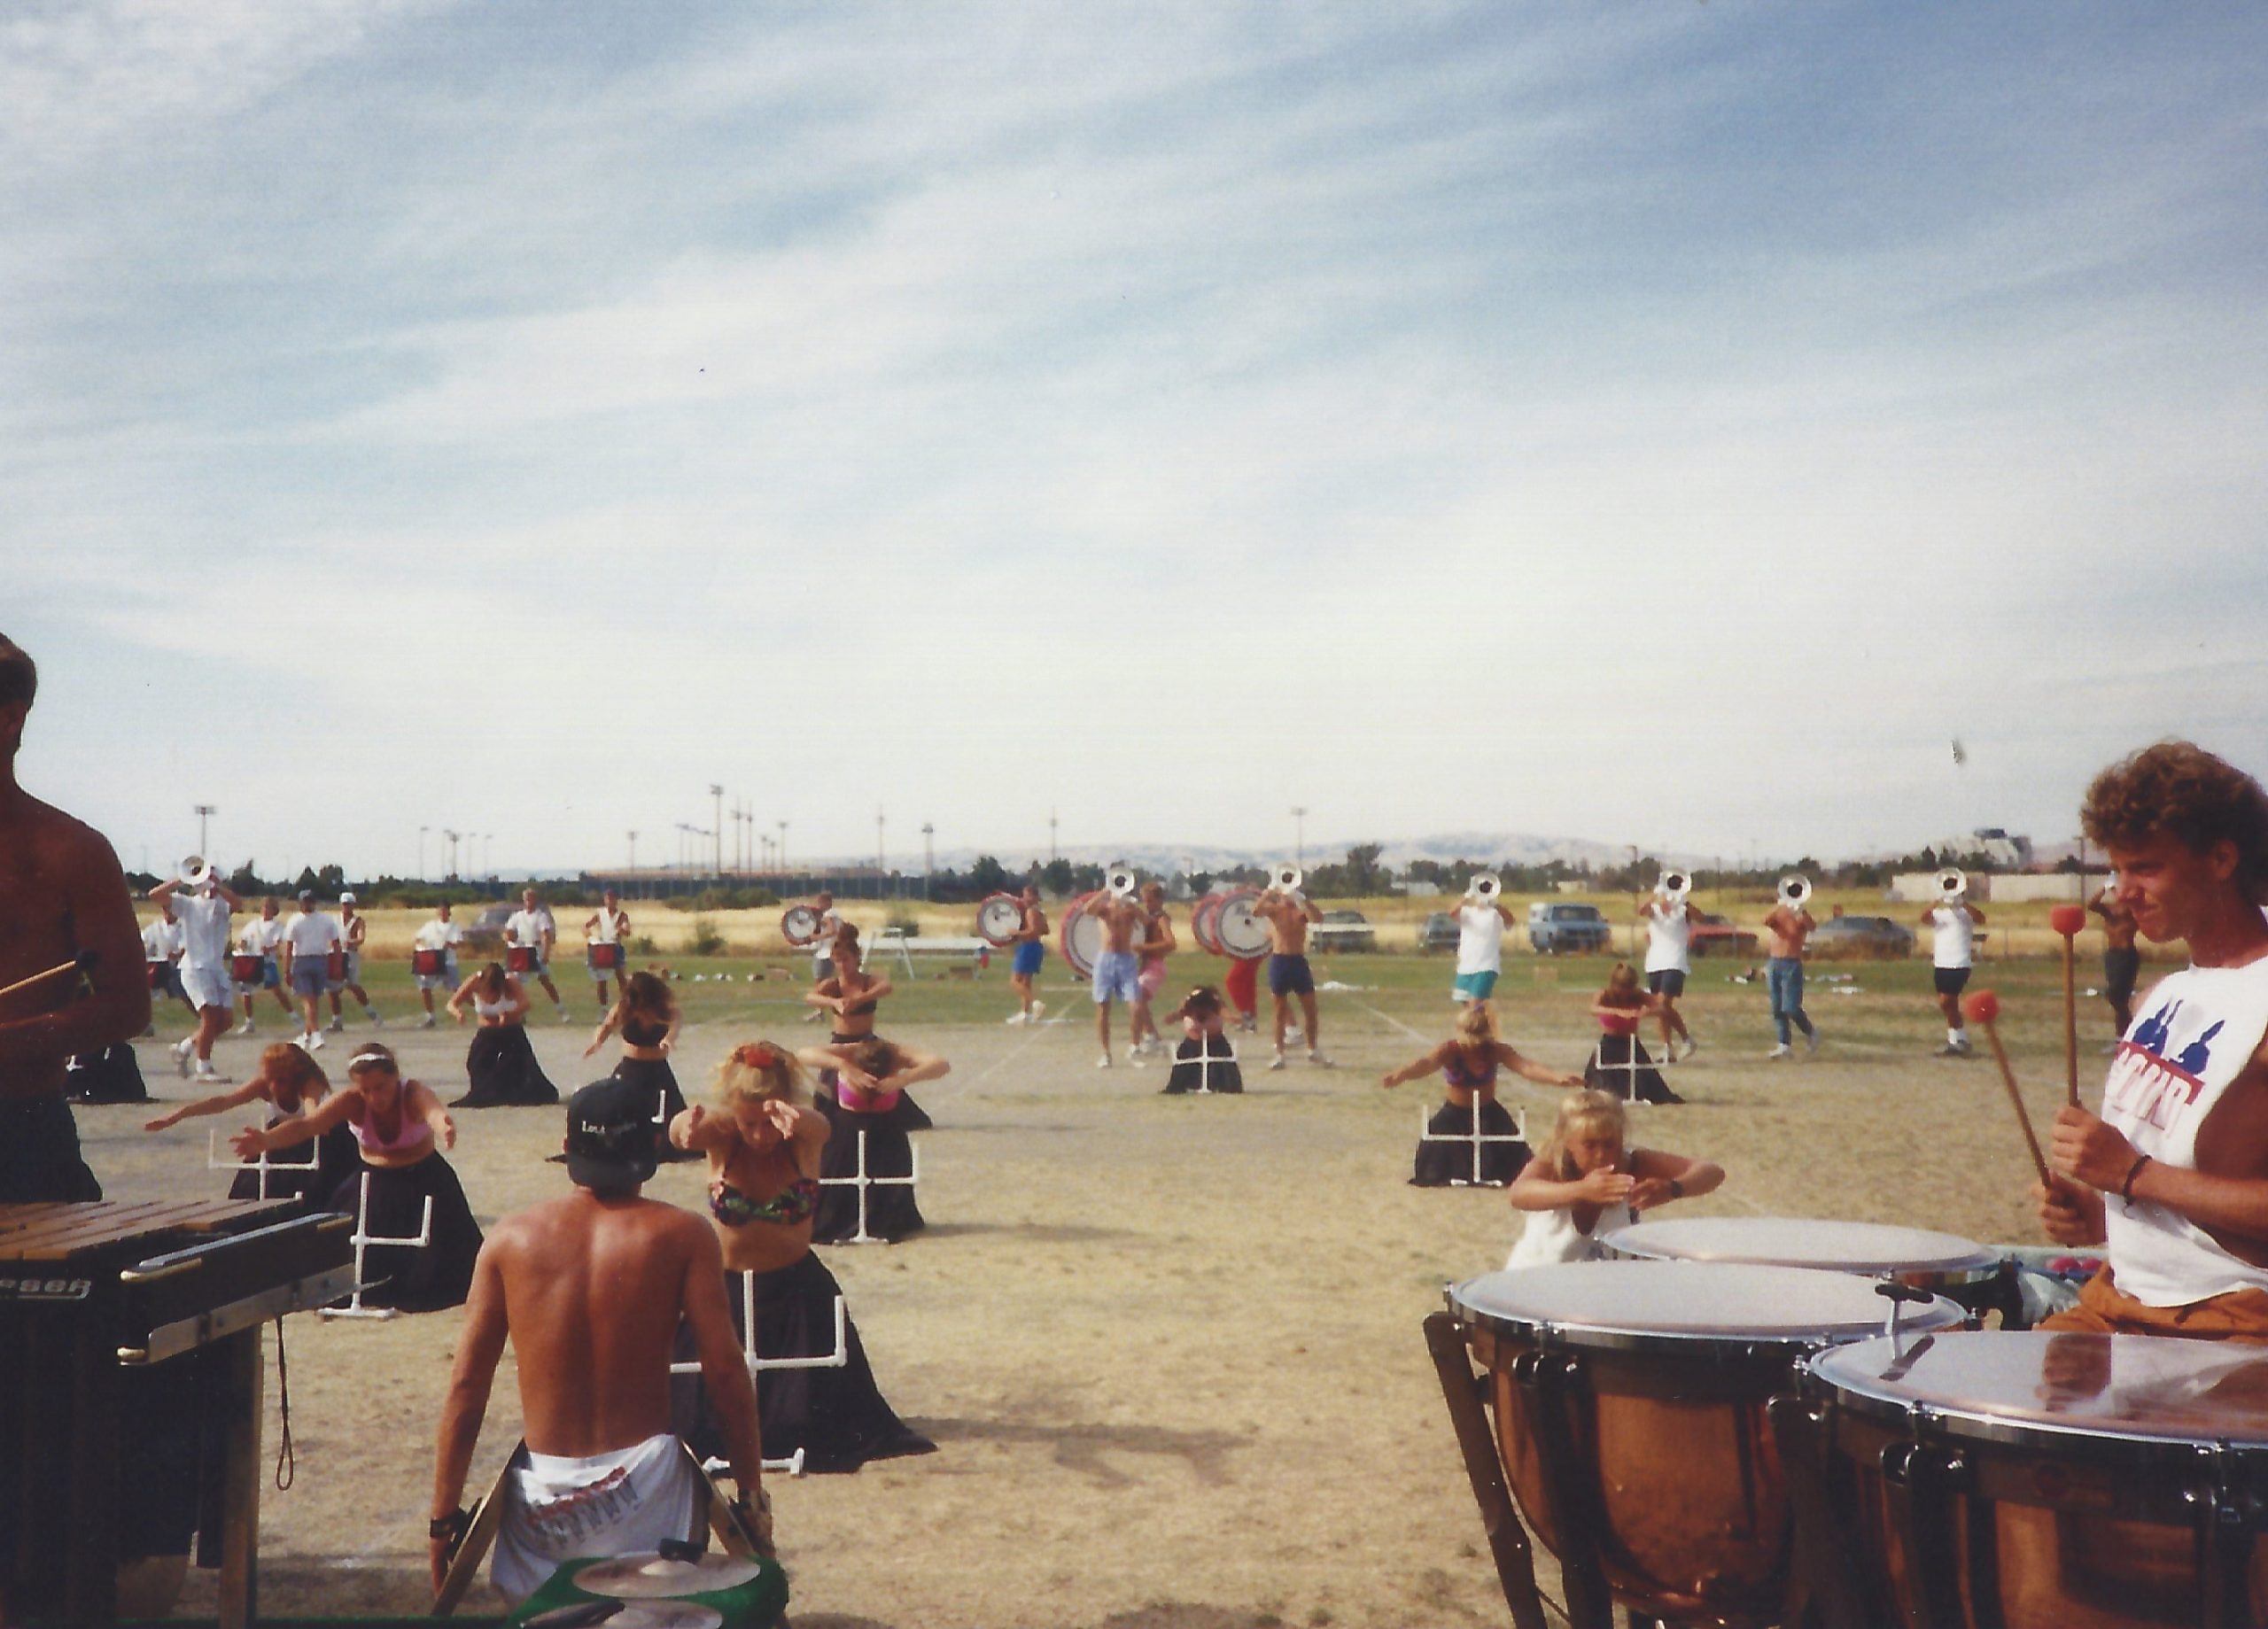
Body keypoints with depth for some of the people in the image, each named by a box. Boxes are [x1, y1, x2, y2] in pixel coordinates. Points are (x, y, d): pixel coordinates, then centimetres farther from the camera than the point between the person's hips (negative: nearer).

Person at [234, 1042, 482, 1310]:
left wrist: (443, 1125, -80)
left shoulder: (414, 1094, -30)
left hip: (423, 1180, -2)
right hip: (374, 1181, 2)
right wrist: (267, 1140, -60)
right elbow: (306, 1124, -38)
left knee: (440, 1248, -2)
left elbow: (433, 1110, -54)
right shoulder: (350, 1101, -23)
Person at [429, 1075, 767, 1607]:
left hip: (540, 1500, 2)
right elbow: (725, 1373, -6)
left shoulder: (511, 1238, 3)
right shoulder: (683, 1236, -3)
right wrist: (753, 1496, 2)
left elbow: (466, 1384, 3)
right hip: (645, 1485, -2)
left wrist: (444, 1518, 9)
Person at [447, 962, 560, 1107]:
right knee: (476, 1066, -5)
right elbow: (452, 1003, -19)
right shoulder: (475, 982, -19)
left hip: (512, 1032, -2)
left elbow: (525, 1004, -41)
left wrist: (510, 1014, -62)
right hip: (487, 1033, 2)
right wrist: (457, 1012, -43)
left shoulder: (512, 984, -25)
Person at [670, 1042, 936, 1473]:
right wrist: (686, 1126, -62)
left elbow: (816, 1125, -38)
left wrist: (789, 1116, -64)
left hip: (798, 1291, 0)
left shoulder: (804, 1135, -14)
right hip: (725, 1289, 0)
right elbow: (683, 1132, -35)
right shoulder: (720, 1135, -13)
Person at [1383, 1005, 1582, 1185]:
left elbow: (1526, 1066, -34)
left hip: (1488, 1114, 2)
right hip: (1454, 1114, -1)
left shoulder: (1496, 1050, -20)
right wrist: (1400, 1075, -68)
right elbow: (1427, 1062, -45)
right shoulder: (1450, 1050, -25)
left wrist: (1557, 1076, -54)